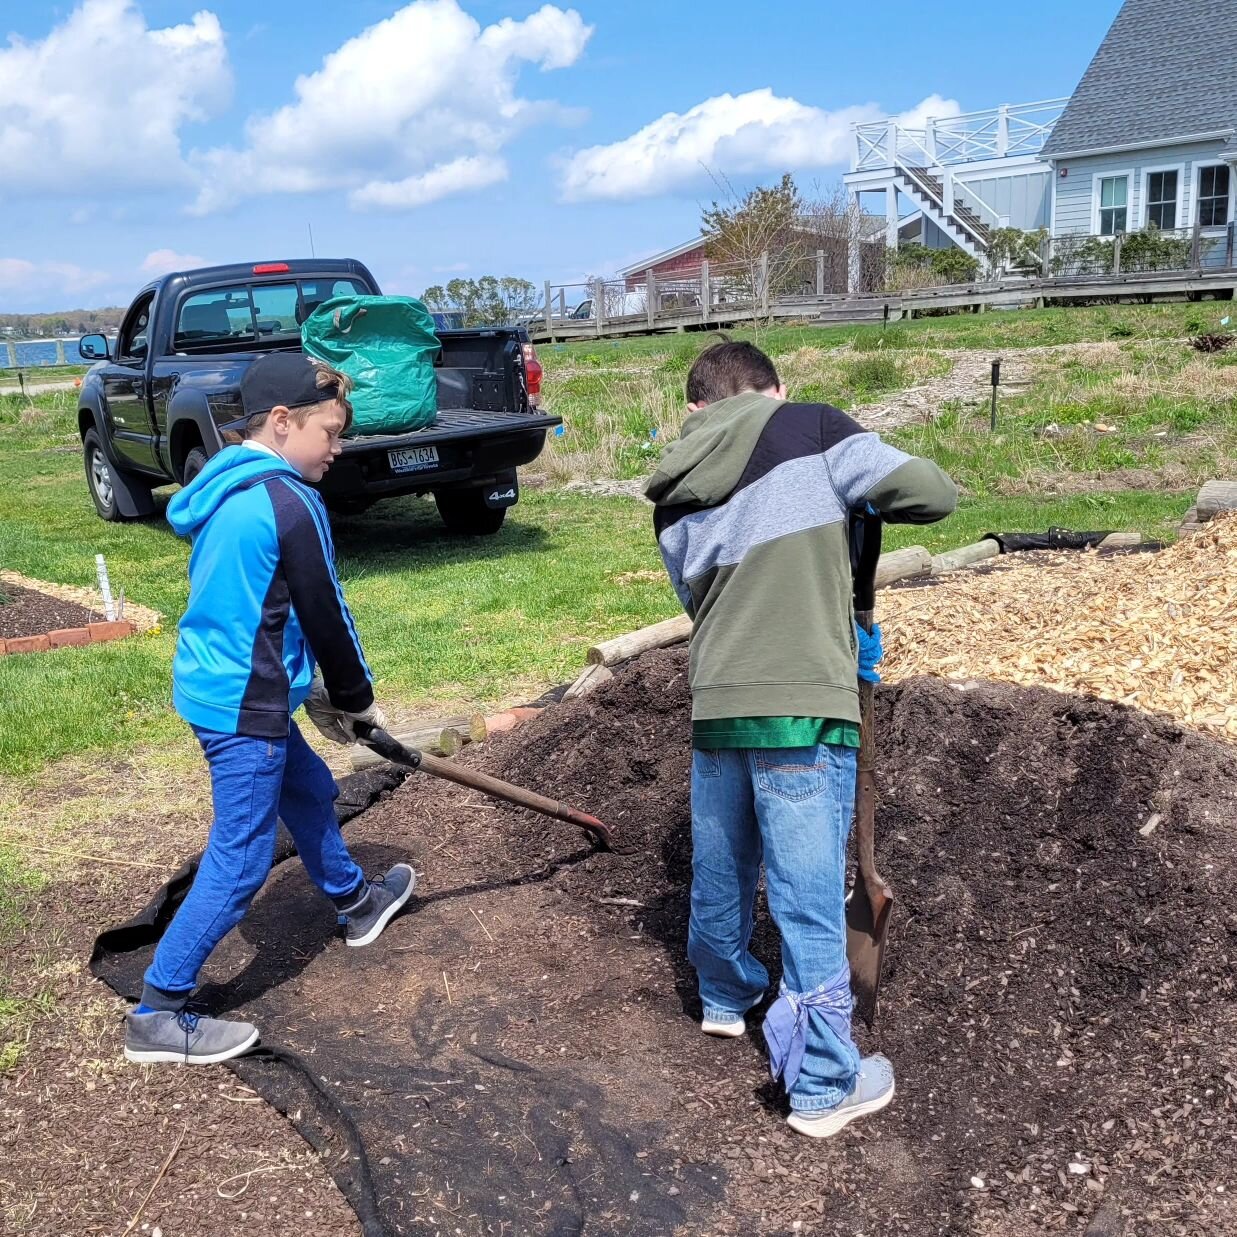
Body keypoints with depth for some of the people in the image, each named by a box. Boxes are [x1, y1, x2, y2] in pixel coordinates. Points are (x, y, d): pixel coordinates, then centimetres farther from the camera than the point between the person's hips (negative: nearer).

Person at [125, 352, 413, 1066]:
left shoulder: (223, 491, 9)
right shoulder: (288, 503, -20)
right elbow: (325, 616, -14)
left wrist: (316, 693, 17)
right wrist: (357, 698, 3)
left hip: (218, 688, 10)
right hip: (245, 705, -10)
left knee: (310, 792, 27)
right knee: (241, 862, 0)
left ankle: (356, 902, 49)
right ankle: (159, 1016, 9)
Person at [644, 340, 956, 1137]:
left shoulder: (675, 497, 12)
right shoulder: (813, 431, -3)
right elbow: (933, 493, -7)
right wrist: (858, 501, 14)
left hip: (717, 707, 6)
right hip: (802, 710, -5)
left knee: (721, 872, 24)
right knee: (811, 898, 4)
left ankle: (726, 996, 48)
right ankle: (824, 1085, 16)